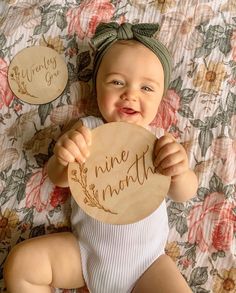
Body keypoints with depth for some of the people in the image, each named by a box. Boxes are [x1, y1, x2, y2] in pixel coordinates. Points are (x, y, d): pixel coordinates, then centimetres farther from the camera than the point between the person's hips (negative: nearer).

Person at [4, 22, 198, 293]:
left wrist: (179, 174, -38)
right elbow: (58, 179, -8)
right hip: (84, 251, 1)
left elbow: (184, 194, -14)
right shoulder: (88, 129, -5)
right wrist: (62, 159, -32)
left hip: (146, 261, 0)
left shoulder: (160, 141, -6)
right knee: (21, 261, -10)